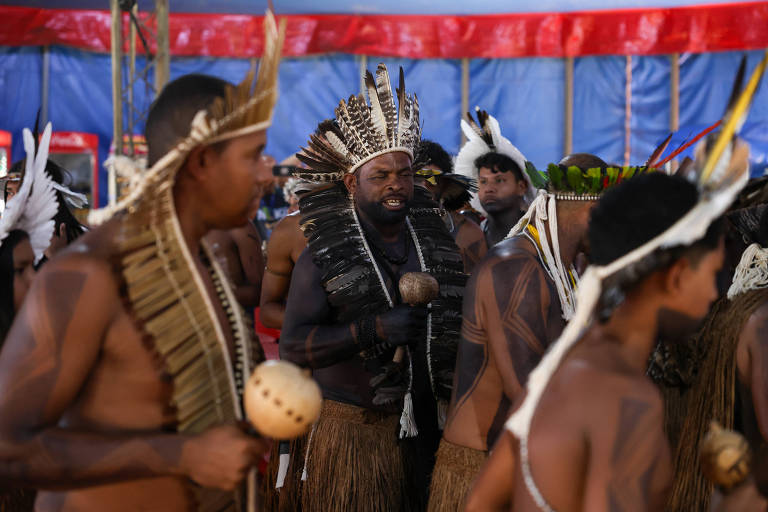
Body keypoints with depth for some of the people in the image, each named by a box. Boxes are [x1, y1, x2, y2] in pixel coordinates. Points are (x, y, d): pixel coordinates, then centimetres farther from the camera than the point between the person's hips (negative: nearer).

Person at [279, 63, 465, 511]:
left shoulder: (438, 244, 8)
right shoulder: (323, 258, -4)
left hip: (426, 435, 4)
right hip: (353, 435, -3)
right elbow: (294, 345, -14)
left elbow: (460, 319, 16)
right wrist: (375, 327, -25)